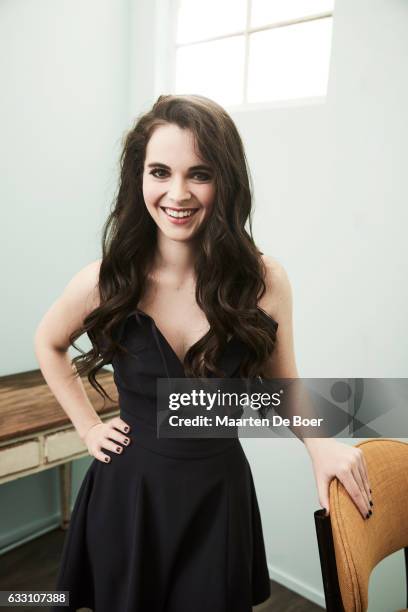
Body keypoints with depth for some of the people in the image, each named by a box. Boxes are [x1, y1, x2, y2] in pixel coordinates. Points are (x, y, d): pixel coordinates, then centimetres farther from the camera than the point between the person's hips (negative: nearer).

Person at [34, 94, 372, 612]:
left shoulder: (264, 280, -14)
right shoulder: (103, 284, -14)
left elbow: (281, 384, 1)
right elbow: (48, 344, 8)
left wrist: (321, 444, -17)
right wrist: (88, 426, 2)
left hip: (220, 493, 0)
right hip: (129, 493, 1)